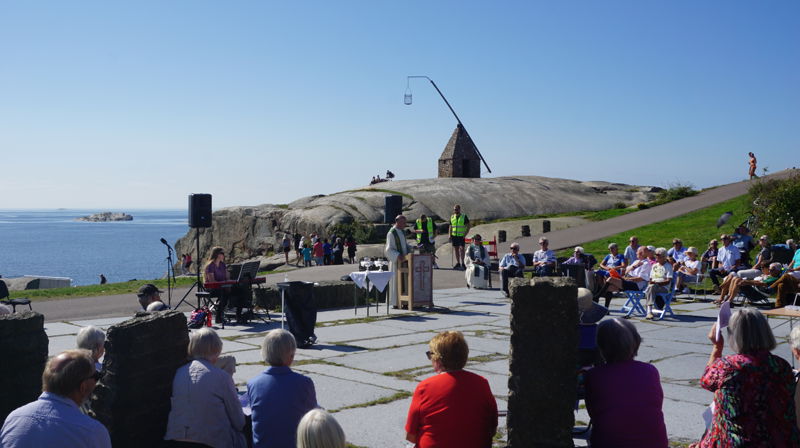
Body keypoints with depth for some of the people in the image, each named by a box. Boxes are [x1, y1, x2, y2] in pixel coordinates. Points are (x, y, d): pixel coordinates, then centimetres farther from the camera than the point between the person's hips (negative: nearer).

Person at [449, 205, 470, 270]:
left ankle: (462, 264, -11)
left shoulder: (464, 217, -1)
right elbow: (450, 227, 15)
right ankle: (458, 263, 13)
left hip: (461, 236, -4)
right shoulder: (452, 217, 10)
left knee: (461, 248, -13)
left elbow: (468, 226, 0)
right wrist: (450, 236, 6)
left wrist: (465, 234, -9)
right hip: (454, 236, 4)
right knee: (456, 249, 6)